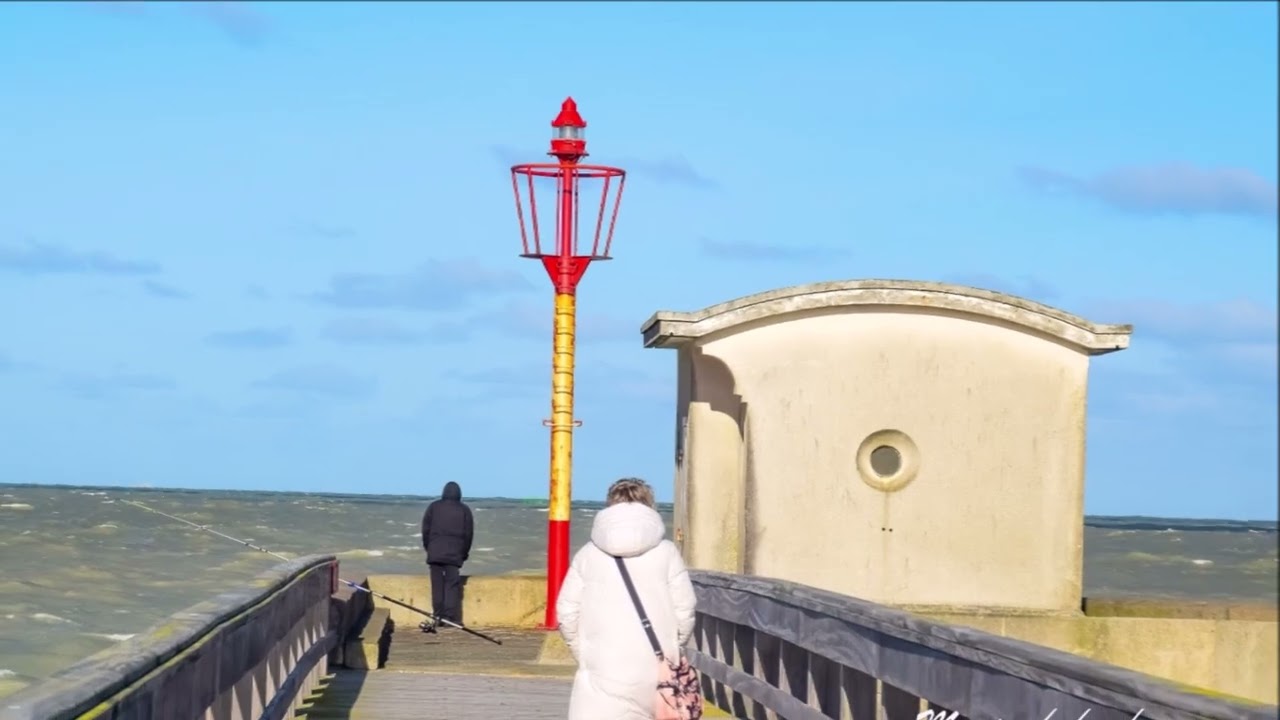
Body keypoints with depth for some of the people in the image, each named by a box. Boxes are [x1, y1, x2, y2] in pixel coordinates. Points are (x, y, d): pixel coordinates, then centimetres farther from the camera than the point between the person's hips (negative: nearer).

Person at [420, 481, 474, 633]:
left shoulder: (434, 507, 7)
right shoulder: (464, 510, 6)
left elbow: (426, 529, 6)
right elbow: (468, 533, 6)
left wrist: (428, 548, 16)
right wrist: (464, 553, 16)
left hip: (435, 552, 1)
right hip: (454, 553, -1)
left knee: (437, 584, 5)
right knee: (452, 584, -2)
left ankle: (438, 616, 2)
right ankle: (450, 617, -10)